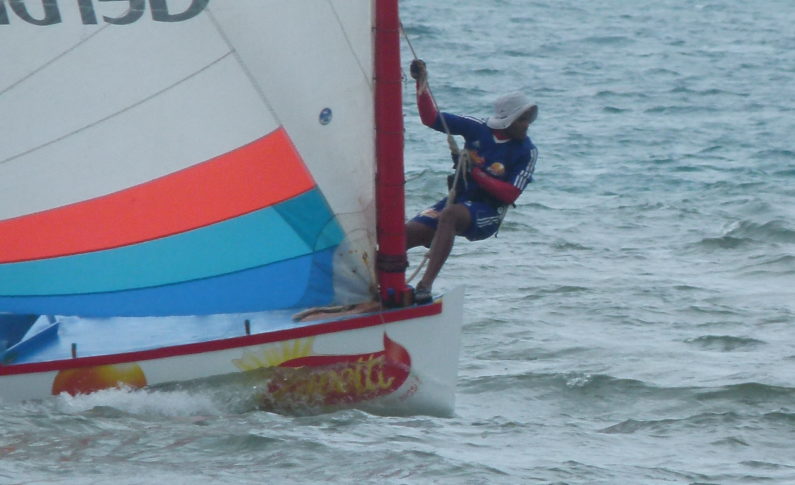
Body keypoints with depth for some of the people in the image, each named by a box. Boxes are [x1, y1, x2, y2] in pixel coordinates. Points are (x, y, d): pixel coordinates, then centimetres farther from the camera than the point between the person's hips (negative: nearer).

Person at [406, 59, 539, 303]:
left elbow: (509, 195, -13)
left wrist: (475, 172, -18)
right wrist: (422, 84, -10)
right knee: (408, 232, -17)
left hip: (487, 213, -5)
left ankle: (425, 285, -46)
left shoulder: (526, 152, -6)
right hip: (458, 200, 5)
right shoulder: (478, 129, 1)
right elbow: (430, 118, 3)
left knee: (449, 215, -37)